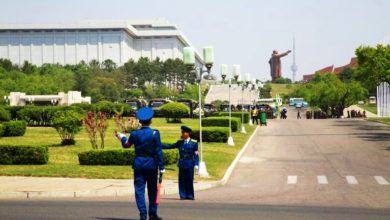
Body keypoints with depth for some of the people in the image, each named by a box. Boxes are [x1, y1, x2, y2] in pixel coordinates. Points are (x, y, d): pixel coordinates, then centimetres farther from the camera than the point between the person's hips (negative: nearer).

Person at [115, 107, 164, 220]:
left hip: (138, 164, 1)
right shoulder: (154, 133, -9)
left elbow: (126, 144, 18)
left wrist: (121, 137, 39)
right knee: (152, 190, 11)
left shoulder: (134, 134, -1)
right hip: (151, 164, -1)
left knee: (139, 189, 2)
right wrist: (161, 167, -5)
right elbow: (159, 152, -9)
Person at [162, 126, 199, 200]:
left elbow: (196, 155, -2)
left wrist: (196, 164, -10)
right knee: (182, 180, 2)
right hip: (182, 164, 3)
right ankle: (183, 196, 7)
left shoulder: (193, 143, 0)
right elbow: (170, 146, 13)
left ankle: (190, 196, 7)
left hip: (190, 164, -3)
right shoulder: (180, 143, 10)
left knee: (189, 180, -1)